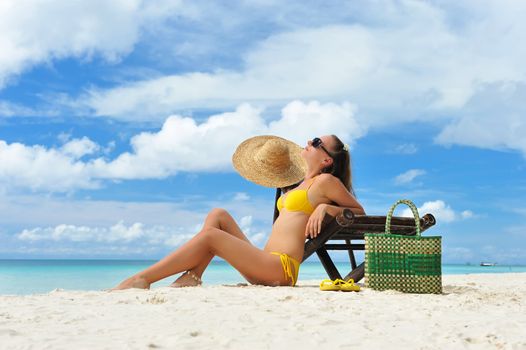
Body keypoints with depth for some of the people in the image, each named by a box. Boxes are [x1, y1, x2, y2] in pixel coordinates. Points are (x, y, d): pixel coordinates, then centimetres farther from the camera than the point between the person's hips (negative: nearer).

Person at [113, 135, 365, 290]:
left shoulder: (326, 180, 0)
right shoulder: (304, 184, 23)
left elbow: (360, 212, 4)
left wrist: (325, 208, -13)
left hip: (282, 268, -9)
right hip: (266, 264, 9)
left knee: (210, 235, -17)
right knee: (218, 214, 5)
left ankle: (142, 279, -16)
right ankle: (192, 277, -11)